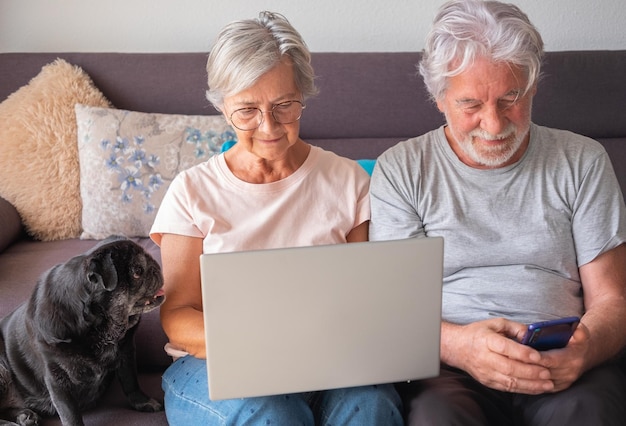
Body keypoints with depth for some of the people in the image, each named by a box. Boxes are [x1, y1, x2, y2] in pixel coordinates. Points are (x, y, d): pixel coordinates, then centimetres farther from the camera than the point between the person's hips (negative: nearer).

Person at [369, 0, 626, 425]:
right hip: (448, 370, -1)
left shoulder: (582, 161, 10)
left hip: (563, 371, 2)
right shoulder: (400, 169, 5)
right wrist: (458, 344, -24)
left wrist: (586, 348, -17)